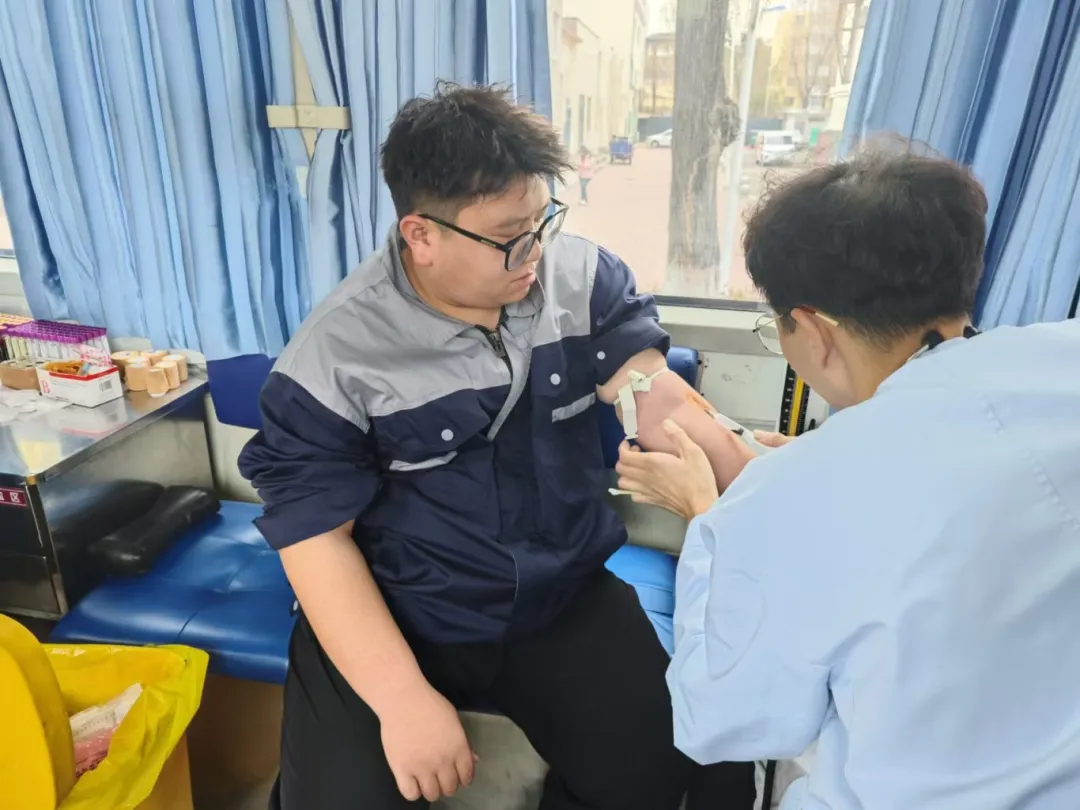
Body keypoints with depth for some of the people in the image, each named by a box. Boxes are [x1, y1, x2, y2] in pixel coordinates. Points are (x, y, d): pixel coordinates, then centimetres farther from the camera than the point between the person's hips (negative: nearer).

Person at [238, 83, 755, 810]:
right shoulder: (336, 354, -13)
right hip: (391, 619, -1)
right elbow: (316, 535, -12)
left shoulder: (583, 276, -4)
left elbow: (658, 398, -13)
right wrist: (403, 697, -20)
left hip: (567, 601, 3)